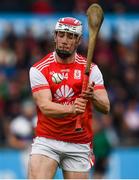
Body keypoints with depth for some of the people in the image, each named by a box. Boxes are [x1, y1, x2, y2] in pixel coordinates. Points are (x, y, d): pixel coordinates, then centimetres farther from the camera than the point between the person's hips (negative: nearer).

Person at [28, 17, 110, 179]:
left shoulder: (90, 69, 4)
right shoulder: (39, 69, -2)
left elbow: (105, 107, -6)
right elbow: (45, 106, -16)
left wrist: (93, 97, -30)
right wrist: (71, 108, -35)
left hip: (79, 145, 2)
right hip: (47, 140, -2)